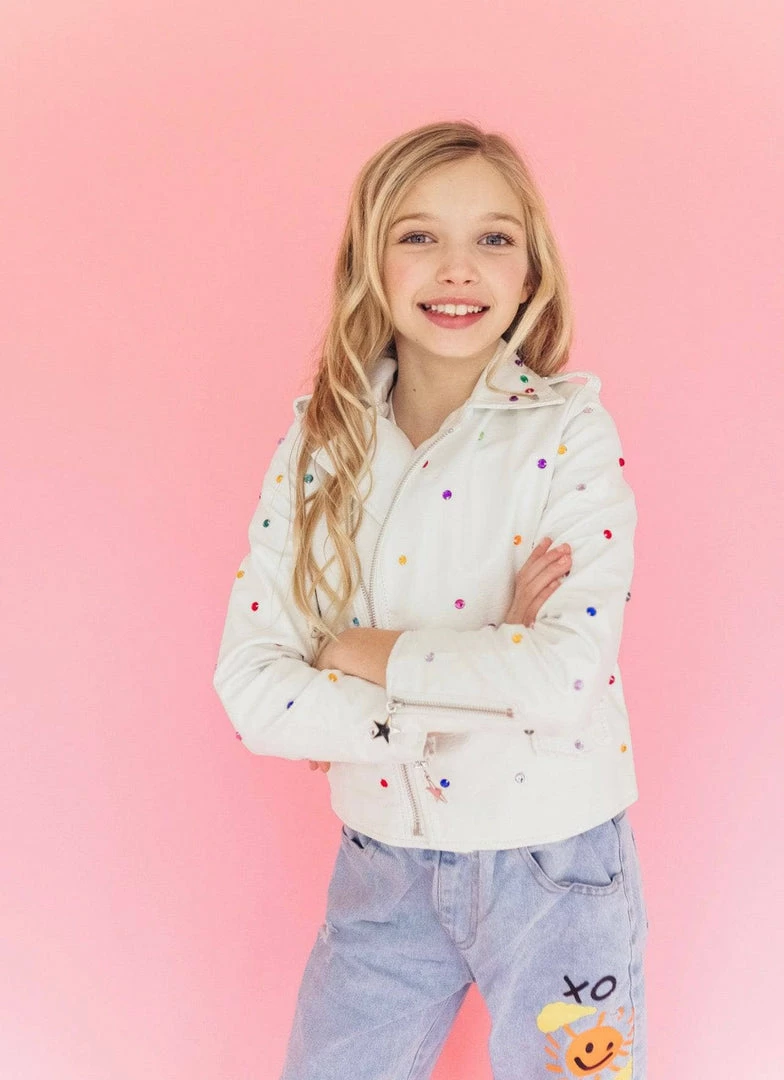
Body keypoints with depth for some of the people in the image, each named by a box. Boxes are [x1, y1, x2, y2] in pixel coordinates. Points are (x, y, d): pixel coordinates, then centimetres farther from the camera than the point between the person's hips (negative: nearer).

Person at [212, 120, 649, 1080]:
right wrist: (476, 687, -20)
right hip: (383, 868, 3)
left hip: (553, 864, -2)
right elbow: (249, 688, -11)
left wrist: (361, 652, -17)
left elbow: (571, 674, -25)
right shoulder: (319, 448, -4)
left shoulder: (571, 434, -12)